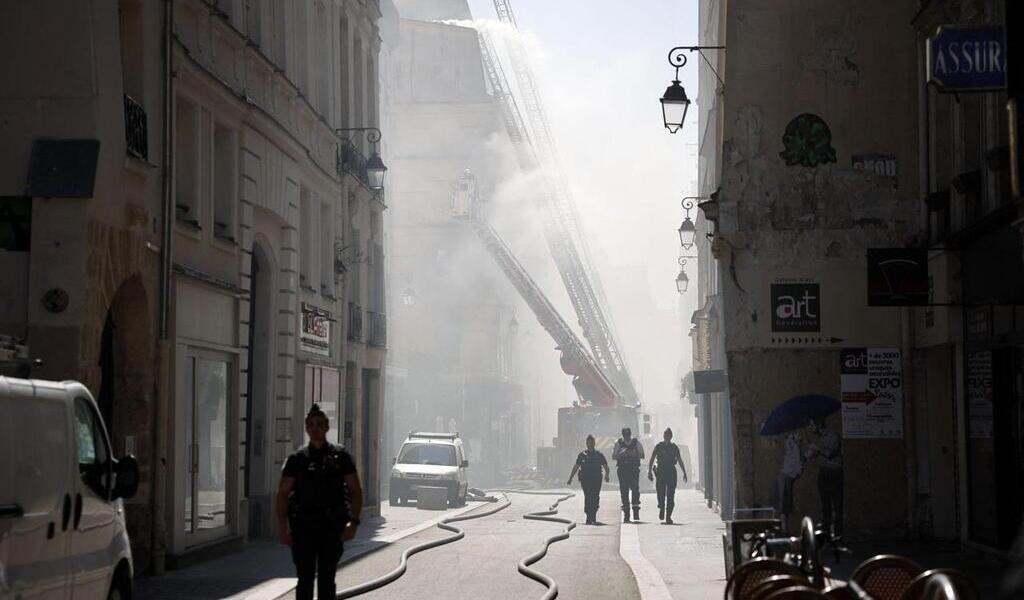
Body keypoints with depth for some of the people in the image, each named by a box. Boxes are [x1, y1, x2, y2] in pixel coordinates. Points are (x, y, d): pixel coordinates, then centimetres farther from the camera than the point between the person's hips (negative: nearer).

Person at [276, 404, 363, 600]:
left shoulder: (340, 456, 5)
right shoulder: (297, 459, 5)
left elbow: (355, 491, 5)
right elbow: (283, 493, 5)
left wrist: (353, 521, -7)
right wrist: (283, 527, -4)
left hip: (332, 528, 0)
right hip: (303, 526, 0)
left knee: (327, 579, 4)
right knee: (305, 578, 0)